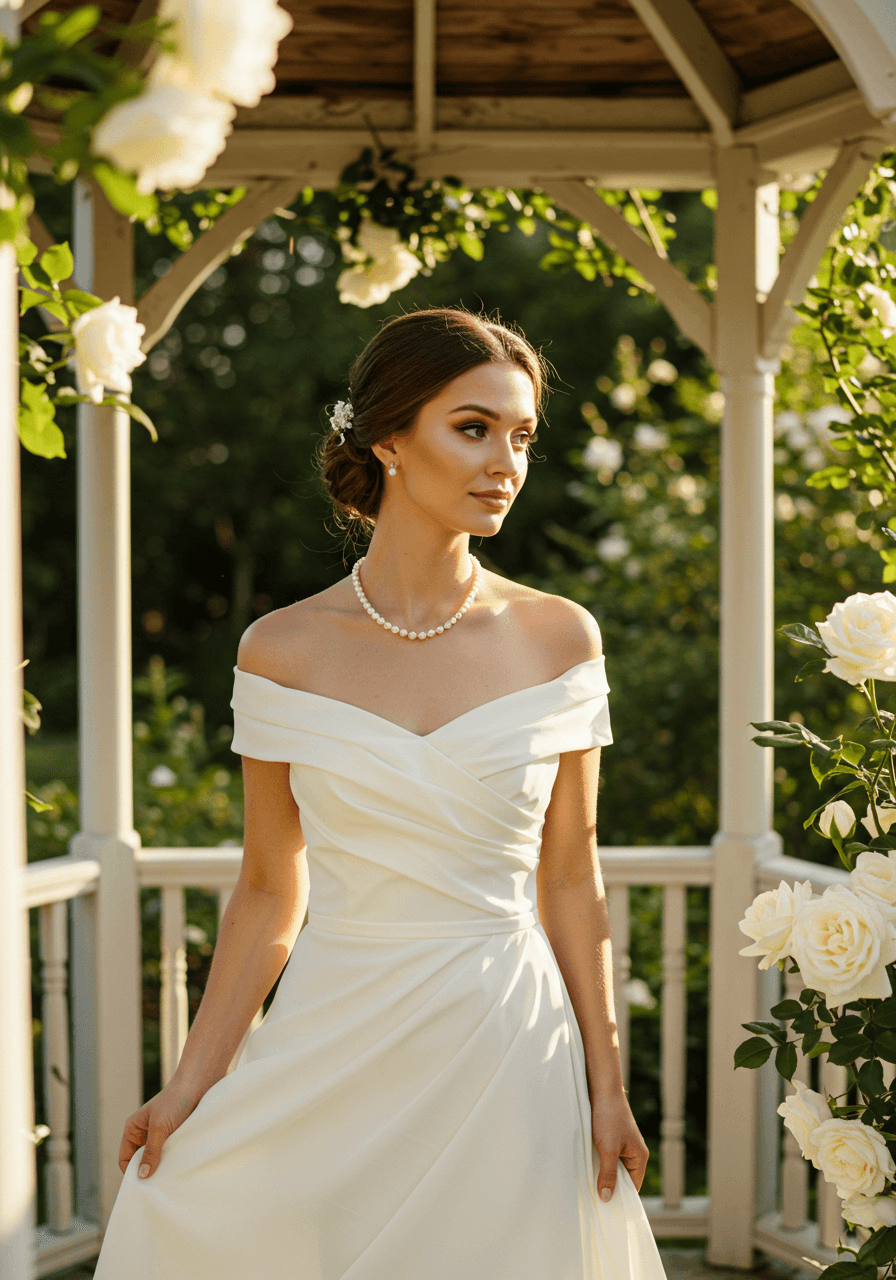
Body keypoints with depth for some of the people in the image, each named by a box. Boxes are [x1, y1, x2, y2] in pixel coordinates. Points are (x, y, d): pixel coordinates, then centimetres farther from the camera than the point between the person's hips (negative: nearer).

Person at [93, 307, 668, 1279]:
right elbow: (269, 894, 3)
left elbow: (569, 879, 4)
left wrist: (606, 1088, 3)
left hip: (504, 1055, 0)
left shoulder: (558, 640, -2)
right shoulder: (284, 650, -3)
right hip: (334, 1053, 0)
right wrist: (189, 1086, 1)